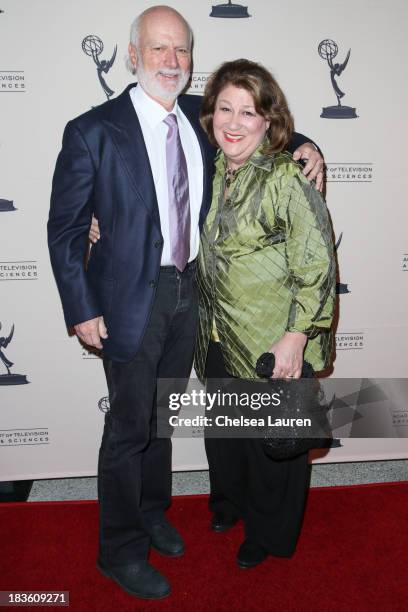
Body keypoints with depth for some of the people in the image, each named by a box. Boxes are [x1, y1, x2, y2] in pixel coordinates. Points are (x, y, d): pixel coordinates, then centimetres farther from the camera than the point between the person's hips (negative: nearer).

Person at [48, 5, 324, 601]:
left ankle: (152, 512, 44)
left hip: (188, 290, 6)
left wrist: (302, 144, 1)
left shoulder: (200, 117, 4)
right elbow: (64, 229, -9)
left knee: (162, 414, 20)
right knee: (129, 424, 5)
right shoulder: (93, 131, -11)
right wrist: (82, 311, -12)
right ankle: (120, 550, 30)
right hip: (132, 299, -5)